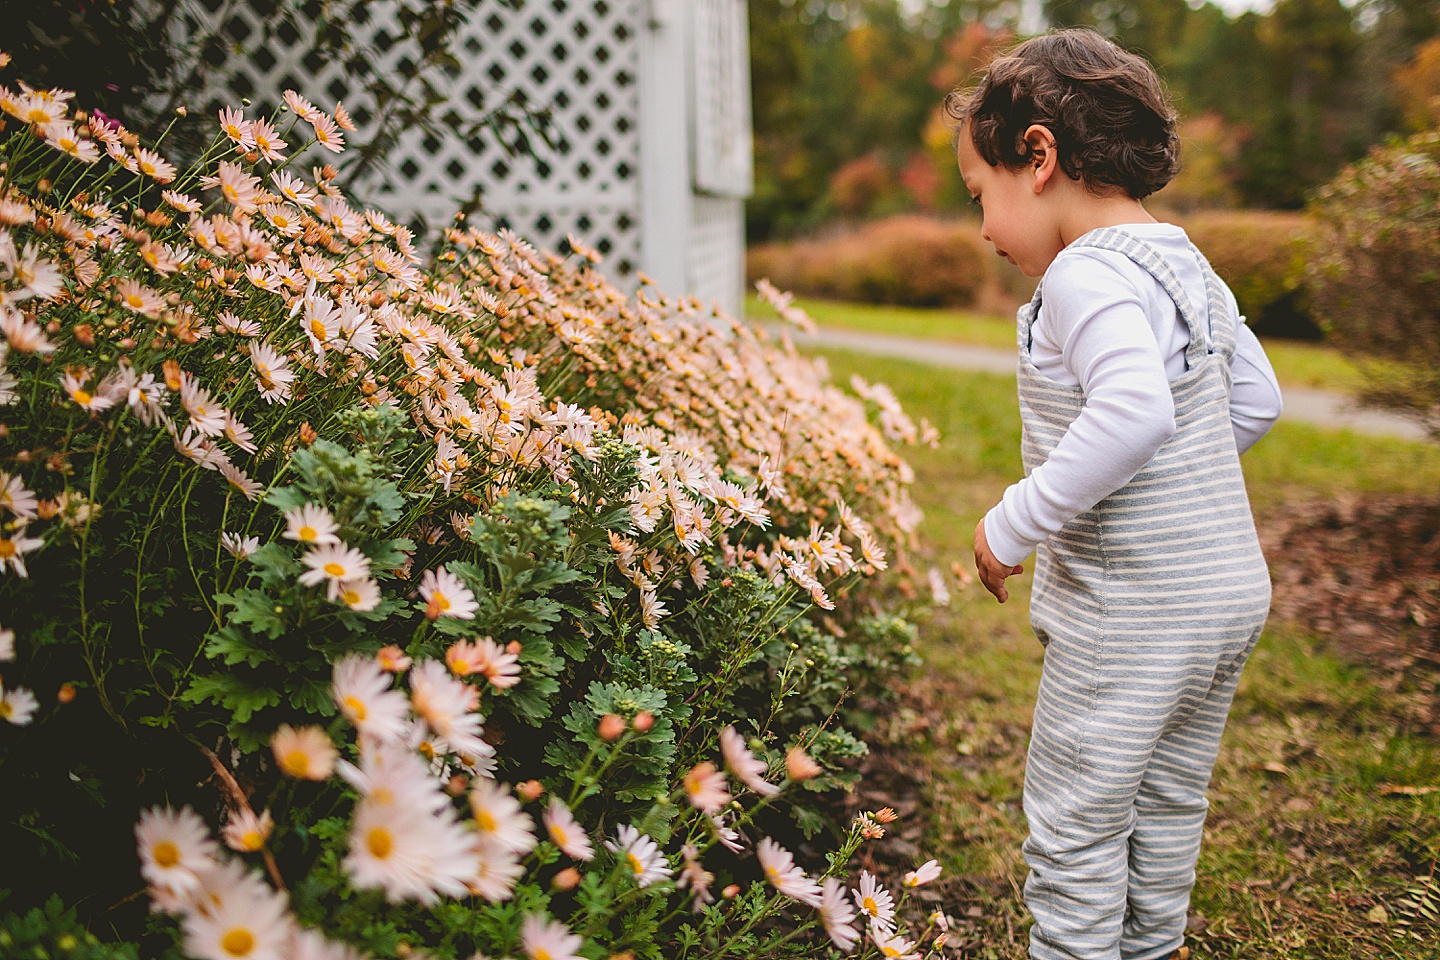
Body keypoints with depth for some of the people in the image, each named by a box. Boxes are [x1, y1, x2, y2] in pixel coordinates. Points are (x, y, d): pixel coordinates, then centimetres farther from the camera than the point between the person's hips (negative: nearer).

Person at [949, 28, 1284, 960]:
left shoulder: (1085, 273, -19)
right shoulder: (1188, 264, 9)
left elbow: (1132, 412, -35)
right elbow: (1256, 402, 16)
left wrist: (1014, 524, -26)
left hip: (1134, 615, -9)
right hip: (1232, 592, 9)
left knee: (1075, 822, 6)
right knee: (1168, 799, 24)